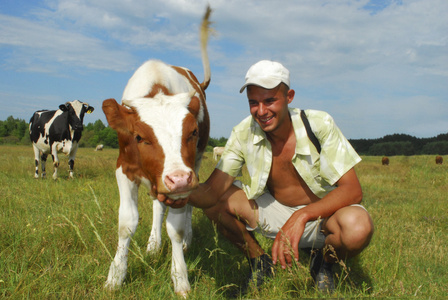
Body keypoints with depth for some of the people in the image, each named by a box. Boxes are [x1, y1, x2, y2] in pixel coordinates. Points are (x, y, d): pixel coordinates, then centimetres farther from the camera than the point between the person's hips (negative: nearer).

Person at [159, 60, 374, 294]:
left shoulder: (319, 125, -23)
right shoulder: (244, 133, -14)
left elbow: (353, 190, -26)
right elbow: (213, 190, -18)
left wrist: (302, 215, -41)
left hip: (324, 213, -2)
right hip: (275, 212, 3)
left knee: (358, 226, -37)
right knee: (212, 202, -16)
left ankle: (323, 263, 1)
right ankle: (258, 261, 9)